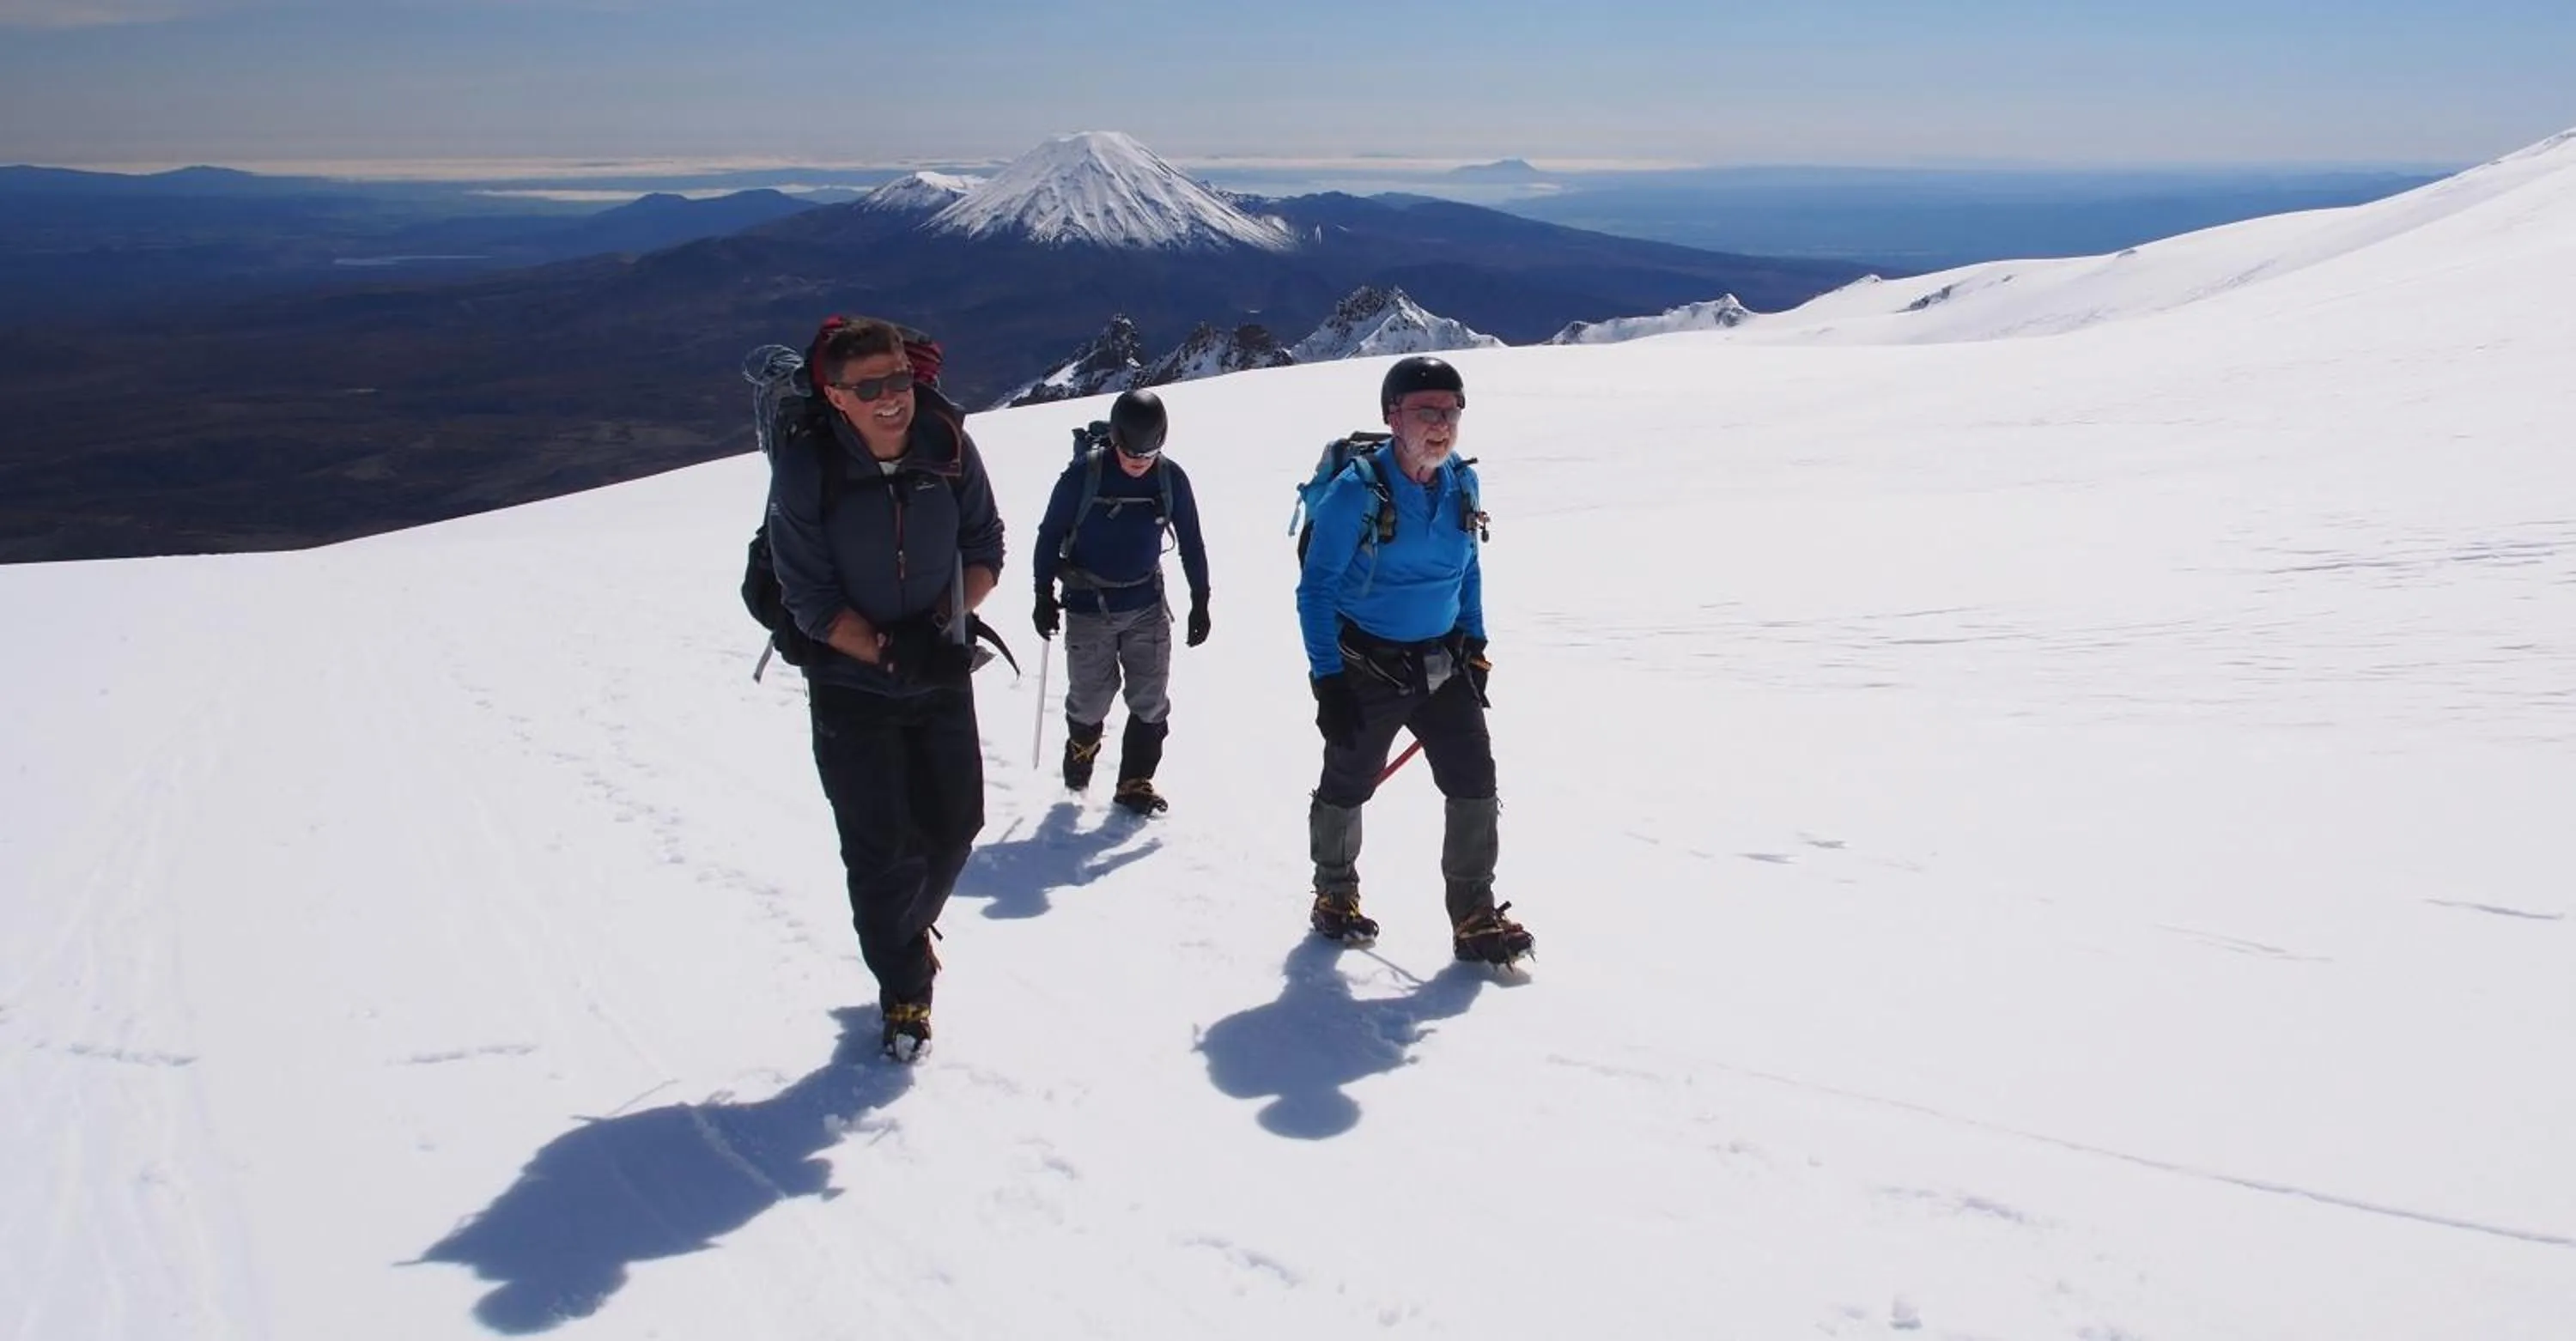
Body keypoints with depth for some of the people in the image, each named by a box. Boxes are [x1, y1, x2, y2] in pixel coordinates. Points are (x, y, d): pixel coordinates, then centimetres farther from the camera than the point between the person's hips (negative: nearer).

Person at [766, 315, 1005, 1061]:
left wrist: (944, 617, -16)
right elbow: (811, 602, -16)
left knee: (954, 824, 10)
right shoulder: (805, 468, -19)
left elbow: (984, 548, 1)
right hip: (852, 688, -3)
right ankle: (904, 990, 21)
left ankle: (904, 931, 41)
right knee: (881, 849, 0)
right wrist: (892, 652, -25)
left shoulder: (947, 444, -11)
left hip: (944, 675, 3)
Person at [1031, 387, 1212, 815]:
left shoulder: (1171, 478, -7)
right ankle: (1082, 747, 38)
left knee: (1151, 702, 2)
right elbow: (1050, 535, -3)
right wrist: (1044, 596, 0)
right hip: (1088, 607, -2)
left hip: (1147, 607, 2)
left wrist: (1200, 600, 8)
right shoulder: (1083, 475, -15)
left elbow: (1191, 542, 5)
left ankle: (1135, 781, 17)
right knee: (1091, 698, 5)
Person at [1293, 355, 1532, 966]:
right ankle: (1335, 897, 35)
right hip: (1368, 668, -4)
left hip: (1443, 662, 5)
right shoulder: (1357, 491, -18)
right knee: (1346, 787, 12)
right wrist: (1327, 679, -17)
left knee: (1475, 783, -2)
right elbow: (1316, 589, -14)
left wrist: (1475, 648, 11)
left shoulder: (1461, 484, -1)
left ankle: (1474, 916, 9)